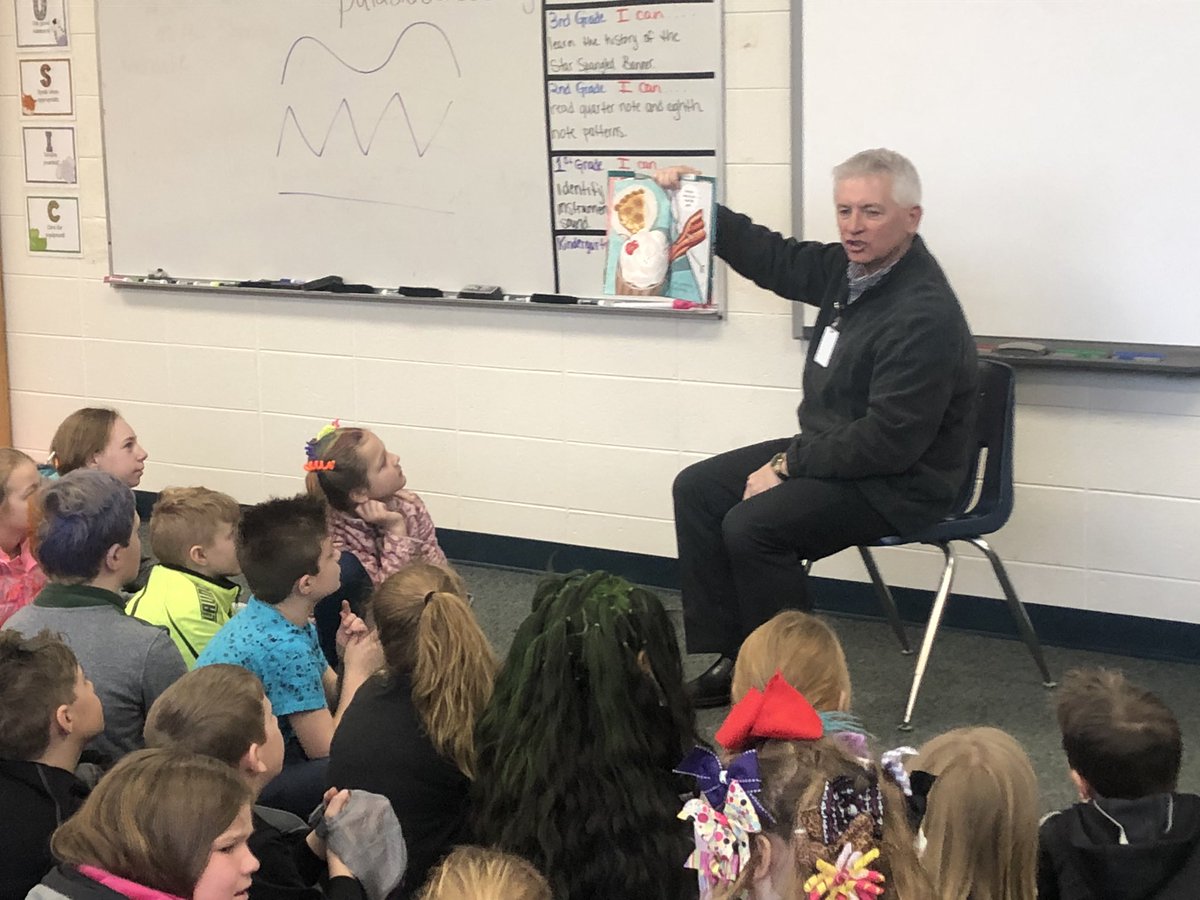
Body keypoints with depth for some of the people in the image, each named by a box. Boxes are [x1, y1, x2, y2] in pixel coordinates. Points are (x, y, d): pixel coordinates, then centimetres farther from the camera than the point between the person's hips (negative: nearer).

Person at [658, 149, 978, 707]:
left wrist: (789, 465, -19)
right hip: (831, 449, 10)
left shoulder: (925, 316, -27)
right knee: (697, 489, 6)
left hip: (897, 484, -10)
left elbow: (889, 442, -28)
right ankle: (732, 659, 6)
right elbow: (776, 259, 20)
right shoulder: (851, 267, 1)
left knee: (752, 525, -26)